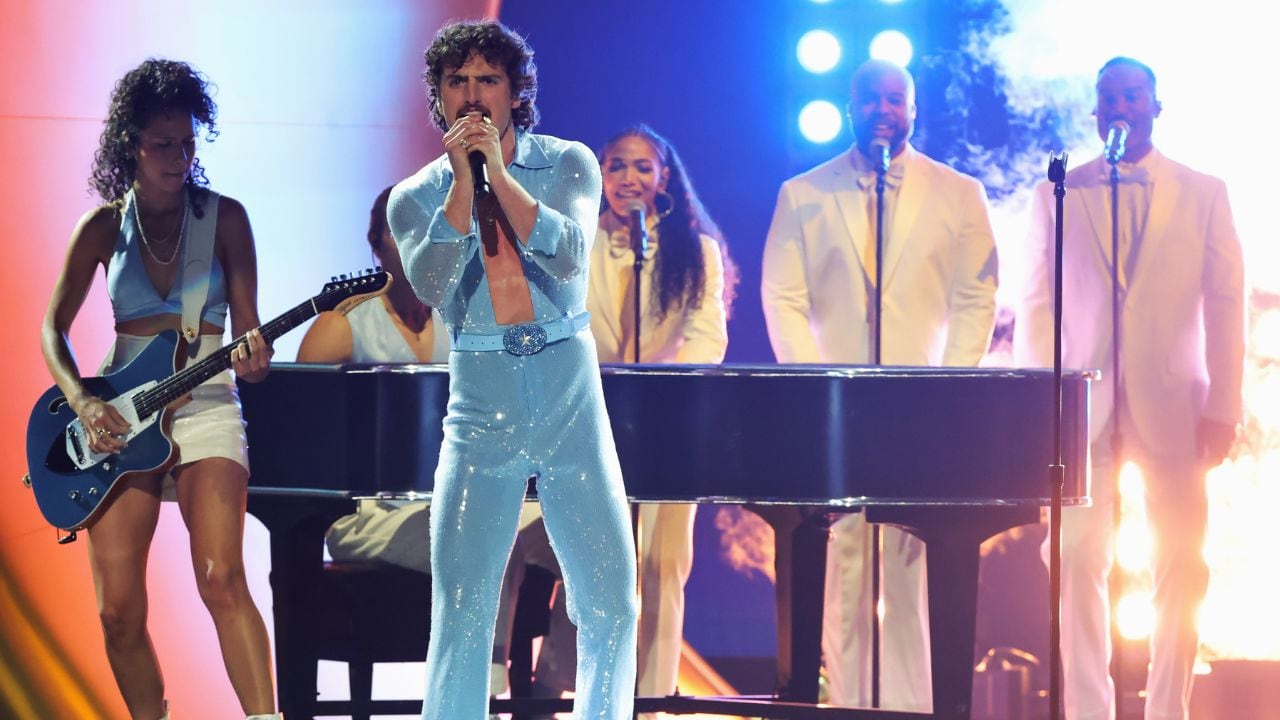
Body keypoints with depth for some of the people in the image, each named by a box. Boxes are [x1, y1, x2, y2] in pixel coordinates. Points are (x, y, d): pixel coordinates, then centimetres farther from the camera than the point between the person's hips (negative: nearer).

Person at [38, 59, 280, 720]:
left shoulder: (224, 217, 1)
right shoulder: (103, 226, 5)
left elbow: (246, 322, 0)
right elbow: (53, 329, 5)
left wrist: (250, 355, -24)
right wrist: (82, 402, -12)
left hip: (205, 407, -2)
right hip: (117, 419, 2)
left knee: (221, 578, -23)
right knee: (118, 609, -3)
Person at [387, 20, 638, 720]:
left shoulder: (567, 163, 3)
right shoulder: (417, 196, 3)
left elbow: (569, 255, -14)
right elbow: (431, 287, -14)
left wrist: (499, 173, -18)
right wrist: (462, 183, -18)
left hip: (570, 399, 0)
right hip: (480, 408, 0)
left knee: (612, 603, -2)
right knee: (460, 613, -4)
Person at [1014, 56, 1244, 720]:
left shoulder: (1202, 194, 7)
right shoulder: (1057, 194, 8)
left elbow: (1225, 307, 4)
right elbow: (1037, 305, 7)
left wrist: (1222, 408, -4)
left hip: (1172, 408, 0)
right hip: (1083, 408, 0)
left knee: (1180, 568, 1)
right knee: (1078, 564, -4)